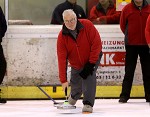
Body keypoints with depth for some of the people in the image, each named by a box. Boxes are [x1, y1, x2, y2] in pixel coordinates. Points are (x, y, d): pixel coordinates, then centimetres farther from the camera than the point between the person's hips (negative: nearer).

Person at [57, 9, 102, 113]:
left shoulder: (87, 25, -25)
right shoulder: (62, 36, -20)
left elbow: (97, 43, -23)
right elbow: (62, 58, -22)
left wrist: (91, 63, -23)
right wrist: (63, 79, -27)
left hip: (92, 59, -3)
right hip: (76, 64, 3)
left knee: (89, 77, -26)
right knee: (75, 84, 12)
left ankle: (88, 104, -25)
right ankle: (74, 97, 48)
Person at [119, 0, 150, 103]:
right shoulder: (127, 9, -2)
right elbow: (122, 25, 7)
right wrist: (129, 35, 11)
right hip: (131, 44, -1)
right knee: (129, 71, 0)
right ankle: (124, 95, 2)